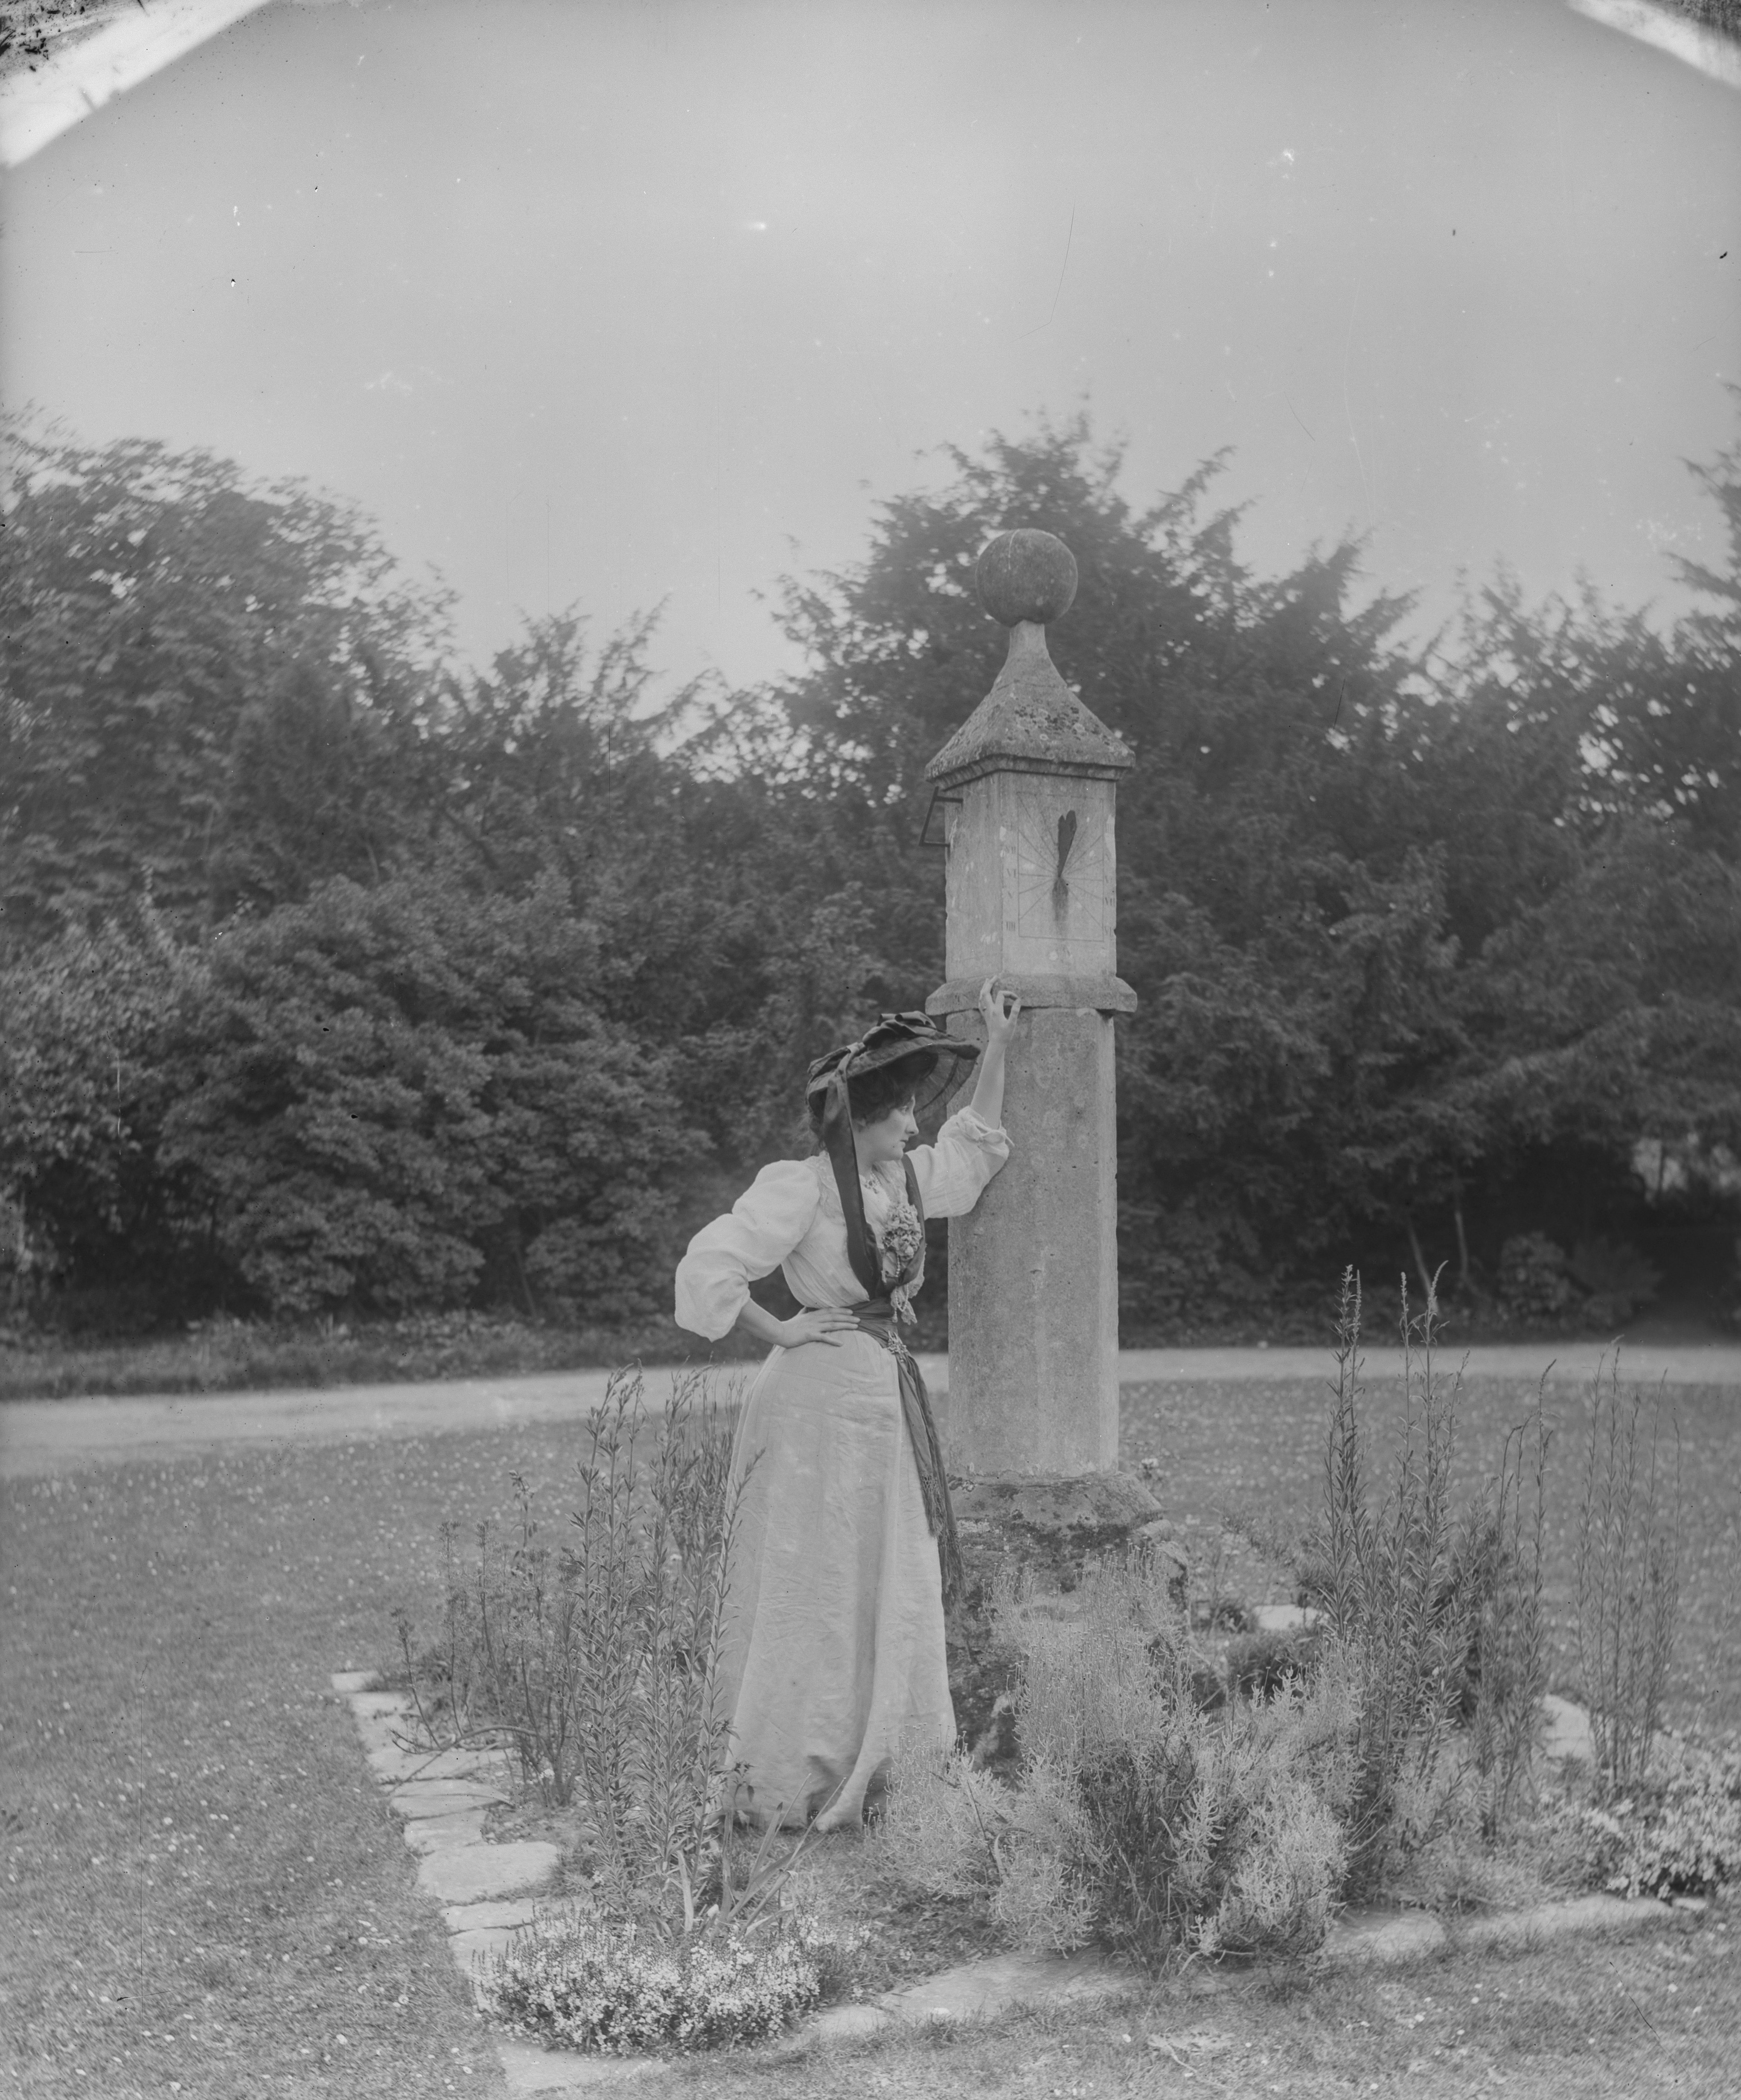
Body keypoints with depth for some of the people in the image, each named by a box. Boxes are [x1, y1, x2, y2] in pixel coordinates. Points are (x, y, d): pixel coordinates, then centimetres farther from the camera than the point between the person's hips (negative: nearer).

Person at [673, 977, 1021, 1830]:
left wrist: (997, 1046, 22)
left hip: (890, 1394, 8)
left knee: (894, 1593, 11)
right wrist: (779, 1333, -10)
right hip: (821, 1399, -8)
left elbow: (975, 1147, 27)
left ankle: (868, 1774, 22)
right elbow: (709, 1268, -18)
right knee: (814, 1594, -2)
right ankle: (791, 1788, 9)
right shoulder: (801, 1187, -13)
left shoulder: (902, 1180, 11)